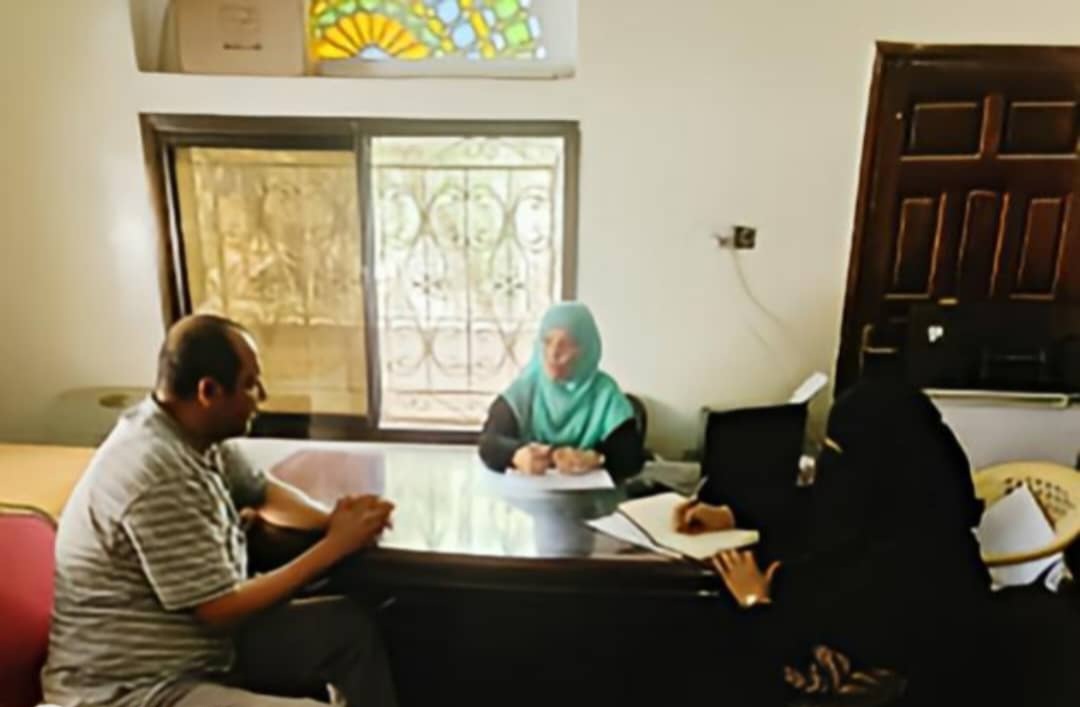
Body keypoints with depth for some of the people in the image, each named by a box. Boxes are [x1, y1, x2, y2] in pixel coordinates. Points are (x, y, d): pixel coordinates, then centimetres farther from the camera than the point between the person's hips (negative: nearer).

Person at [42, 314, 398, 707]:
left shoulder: (194, 432, -3)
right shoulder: (160, 477, -30)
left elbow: (263, 494, 11)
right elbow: (222, 611, -23)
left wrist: (335, 520, -8)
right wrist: (334, 545, -17)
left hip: (201, 641, 9)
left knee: (348, 626, 3)